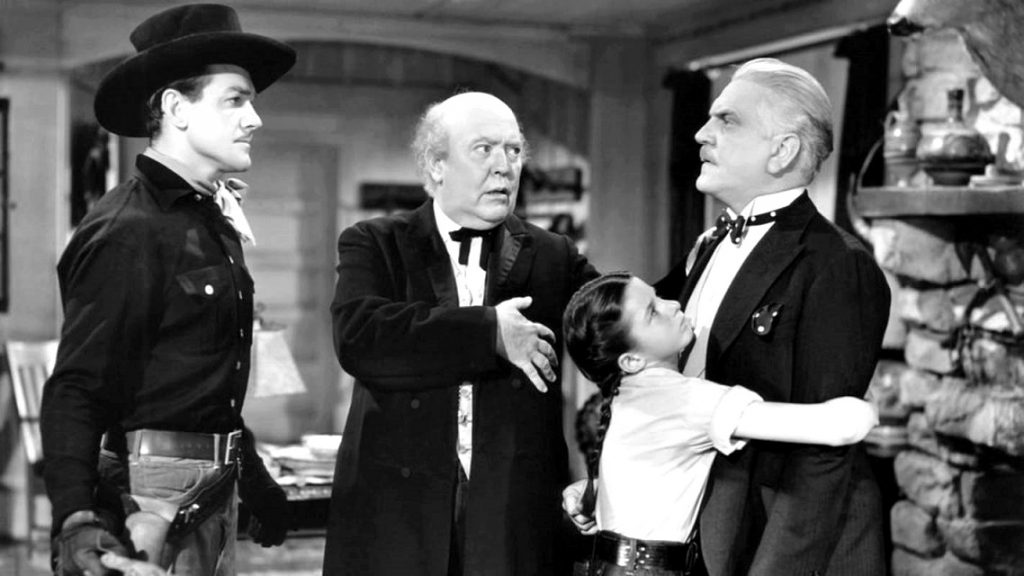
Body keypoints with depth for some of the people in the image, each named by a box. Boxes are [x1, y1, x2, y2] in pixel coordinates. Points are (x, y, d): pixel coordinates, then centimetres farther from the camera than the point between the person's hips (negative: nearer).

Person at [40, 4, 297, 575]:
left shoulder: (213, 219, 11)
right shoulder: (125, 233, -16)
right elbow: (75, 389, -19)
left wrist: (254, 478, 25)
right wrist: (75, 518, -32)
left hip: (212, 499, 9)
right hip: (151, 500, -9)